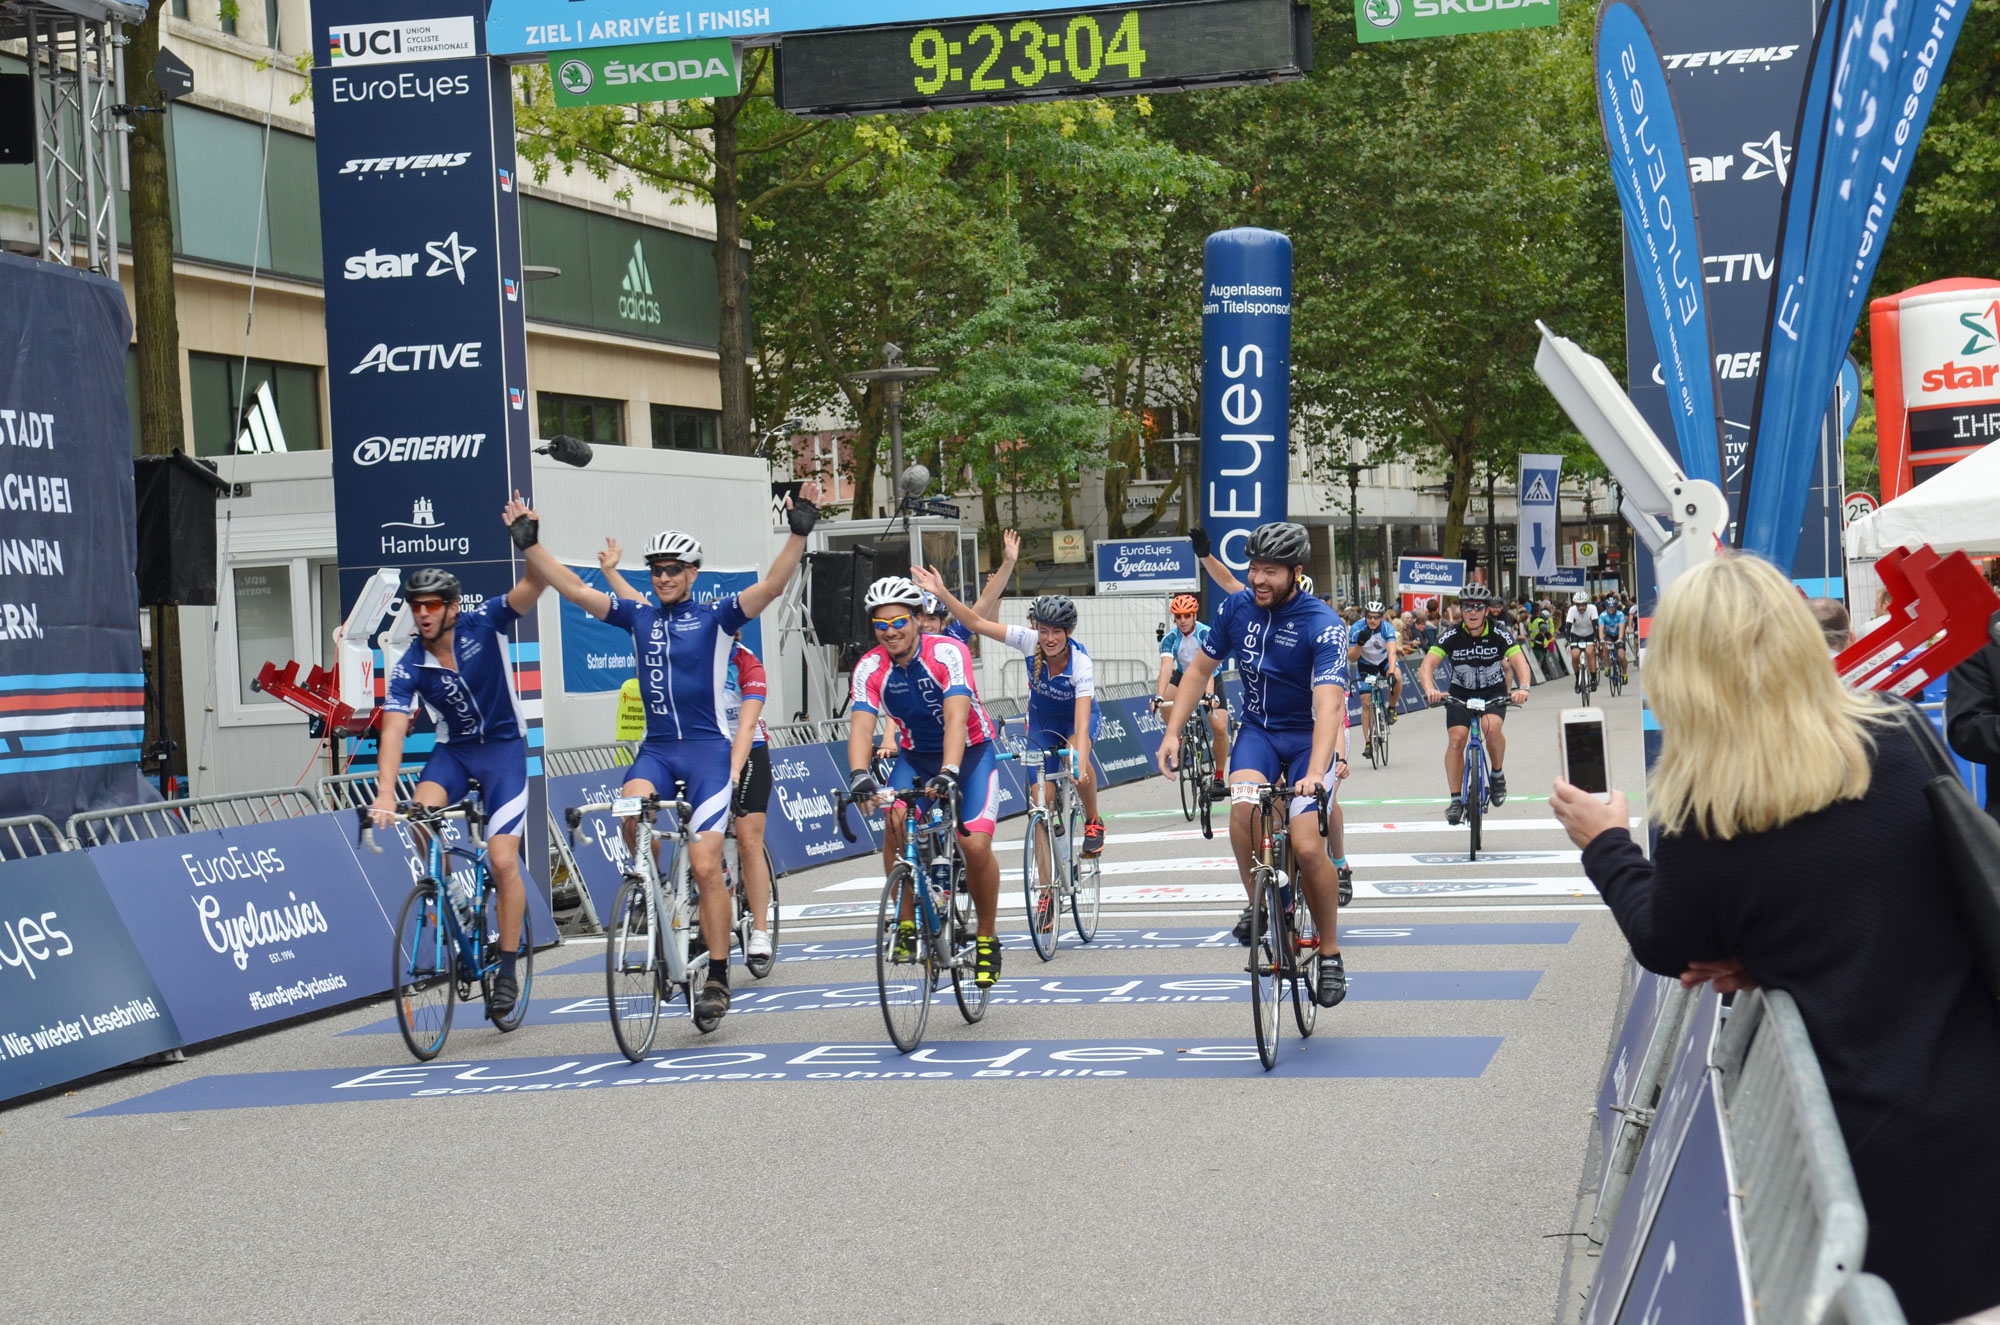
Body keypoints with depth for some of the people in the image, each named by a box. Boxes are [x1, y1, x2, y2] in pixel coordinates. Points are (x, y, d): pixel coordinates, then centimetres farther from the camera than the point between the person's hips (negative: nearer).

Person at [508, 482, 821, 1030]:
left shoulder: (716, 617, -1)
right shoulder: (638, 617, 9)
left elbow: (771, 586, -15)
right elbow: (572, 587, 9)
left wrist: (798, 534, -27)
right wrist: (530, 543, 3)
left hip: (708, 748, -3)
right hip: (656, 747, 3)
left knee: (705, 865, -10)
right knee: (632, 810, -30)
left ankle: (717, 979, 1)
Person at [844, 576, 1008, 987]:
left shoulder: (948, 653, -25)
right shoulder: (870, 668, -15)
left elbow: (956, 717, -37)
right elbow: (861, 726, -27)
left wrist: (949, 773, -51)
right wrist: (859, 775, -47)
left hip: (972, 751, -3)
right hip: (917, 756, 3)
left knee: (976, 845, -20)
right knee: (895, 818, -27)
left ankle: (988, 938, 4)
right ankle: (907, 925, -12)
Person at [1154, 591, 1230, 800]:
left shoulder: (1206, 634, -26)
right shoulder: (1170, 638, -19)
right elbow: (1166, 667, -32)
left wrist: (1209, 695, -53)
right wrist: (1159, 697, -47)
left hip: (1210, 681, -2)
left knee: (1220, 728, -17)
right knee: (1166, 694, -30)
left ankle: (1218, 778, -1)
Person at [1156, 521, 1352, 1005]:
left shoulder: (1323, 625, -22)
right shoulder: (1238, 608, -7)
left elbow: (1329, 704, -34)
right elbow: (1200, 668, 7)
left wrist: (1316, 772, -48)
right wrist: (1172, 731, -1)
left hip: (1310, 735, -3)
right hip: (1258, 729, 4)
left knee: (1307, 846, -18)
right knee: (1243, 806, -29)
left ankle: (1330, 953, 2)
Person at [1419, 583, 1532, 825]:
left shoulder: (1499, 634, -16)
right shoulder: (1452, 636, -16)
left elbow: (1520, 662, -26)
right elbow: (1427, 665, -25)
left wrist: (1523, 688, -47)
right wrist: (1430, 689, -47)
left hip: (1494, 693, -1)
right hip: (1460, 693, 1)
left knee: (1491, 727, -30)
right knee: (1456, 739, -18)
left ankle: (1497, 775, -3)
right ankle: (1456, 799, -9)